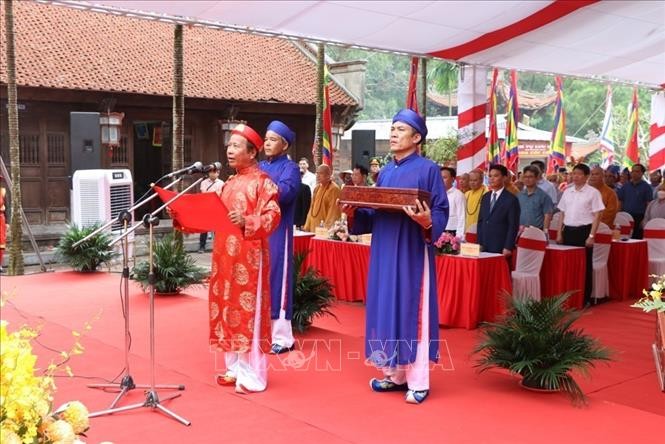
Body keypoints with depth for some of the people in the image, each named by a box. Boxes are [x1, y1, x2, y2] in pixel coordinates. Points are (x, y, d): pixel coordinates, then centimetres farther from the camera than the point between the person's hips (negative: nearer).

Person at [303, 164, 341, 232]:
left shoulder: (334, 189, -10)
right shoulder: (317, 188, 14)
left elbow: (333, 211, -14)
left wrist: (326, 228, -19)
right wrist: (307, 227, 11)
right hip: (313, 228, 7)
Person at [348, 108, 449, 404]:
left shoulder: (428, 169, -5)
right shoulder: (385, 173, 14)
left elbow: (442, 212, -8)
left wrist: (427, 222, -29)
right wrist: (355, 211, -2)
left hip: (412, 252, -6)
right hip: (384, 251, 7)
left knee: (413, 311, -4)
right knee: (386, 308, 9)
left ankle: (418, 381, 4)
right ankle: (394, 374, 20)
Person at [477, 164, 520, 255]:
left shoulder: (511, 199, -5)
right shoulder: (485, 197, 14)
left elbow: (513, 226, -7)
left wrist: (508, 247, -13)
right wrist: (479, 243, 8)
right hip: (484, 247, 5)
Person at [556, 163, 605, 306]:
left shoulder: (593, 192, -3)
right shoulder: (567, 191, 11)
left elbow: (597, 215, -6)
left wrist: (591, 236, -12)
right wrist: (560, 233, 10)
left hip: (584, 230, -4)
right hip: (568, 230, 4)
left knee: (585, 265, 3)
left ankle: (585, 298, 12)